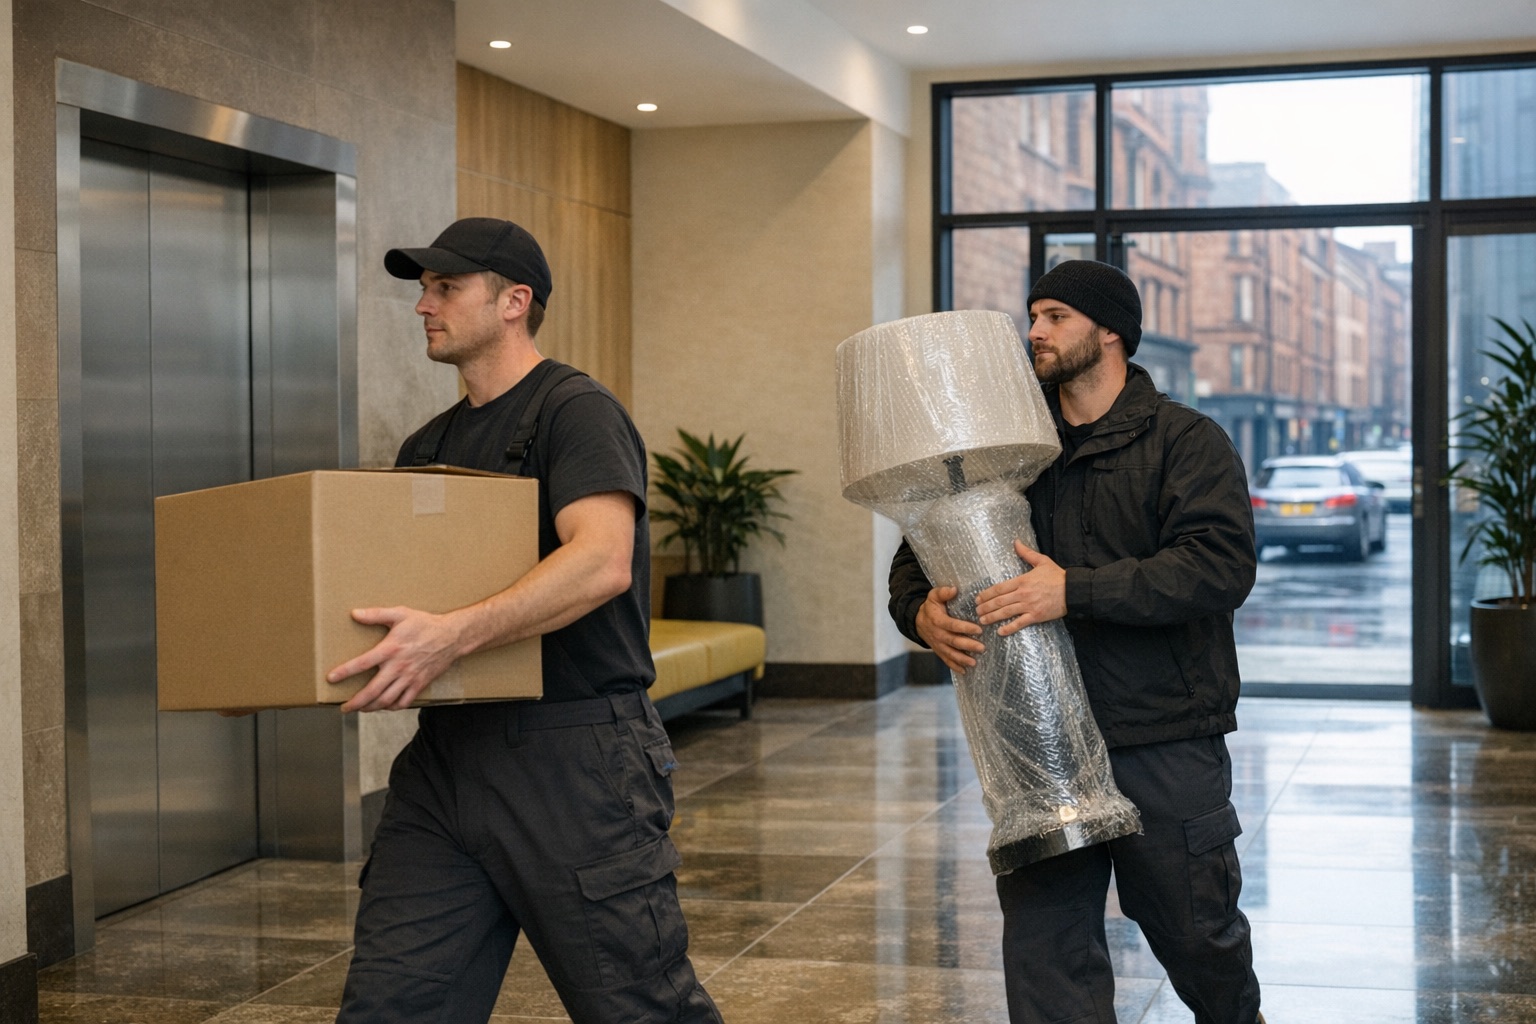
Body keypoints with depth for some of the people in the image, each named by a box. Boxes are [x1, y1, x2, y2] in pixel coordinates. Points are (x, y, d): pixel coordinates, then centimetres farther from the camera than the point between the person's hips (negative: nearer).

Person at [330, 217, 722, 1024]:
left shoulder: (575, 410, -8)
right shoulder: (428, 447, 18)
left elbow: (601, 560, -24)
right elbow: (380, 583, 22)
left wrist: (452, 634, -35)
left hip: (575, 754, -7)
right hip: (445, 759, 7)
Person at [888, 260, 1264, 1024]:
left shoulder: (1186, 441, -4)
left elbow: (1221, 565, -19)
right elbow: (916, 555, 12)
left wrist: (1075, 590, -28)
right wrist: (922, 611, -13)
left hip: (1166, 745, -3)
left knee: (1197, 931, 14)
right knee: (1044, 947, 2)